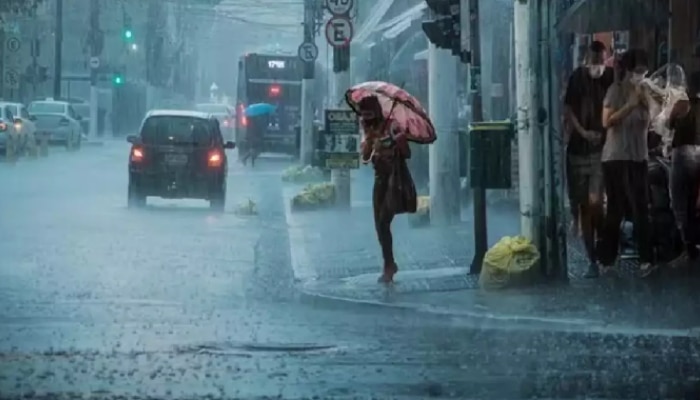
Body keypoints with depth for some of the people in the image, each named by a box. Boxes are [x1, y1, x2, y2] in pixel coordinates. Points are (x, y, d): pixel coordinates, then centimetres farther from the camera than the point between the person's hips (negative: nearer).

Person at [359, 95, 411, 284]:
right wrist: (369, 138, -14)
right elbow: (365, 156, -3)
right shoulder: (370, 131, 7)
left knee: (384, 222, -14)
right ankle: (390, 264, 22)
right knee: (379, 224, 9)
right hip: (380, 178, 7)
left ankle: (388, 266, -6)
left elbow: (407, 153, -19)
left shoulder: (392, 127, -14)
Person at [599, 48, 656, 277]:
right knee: (616, 210, 1)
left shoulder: (642, 92, 10)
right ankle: (607, 259, 11)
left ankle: (646, 259, -1)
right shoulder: (616, 90, -7)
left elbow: (646, 126, 11)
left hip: (638, 158, 5)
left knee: (640, 209, 0)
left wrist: (645, 106, -5)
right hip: (616, 158, -5)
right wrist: (630, 105, -20)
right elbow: (607, 121, -16)